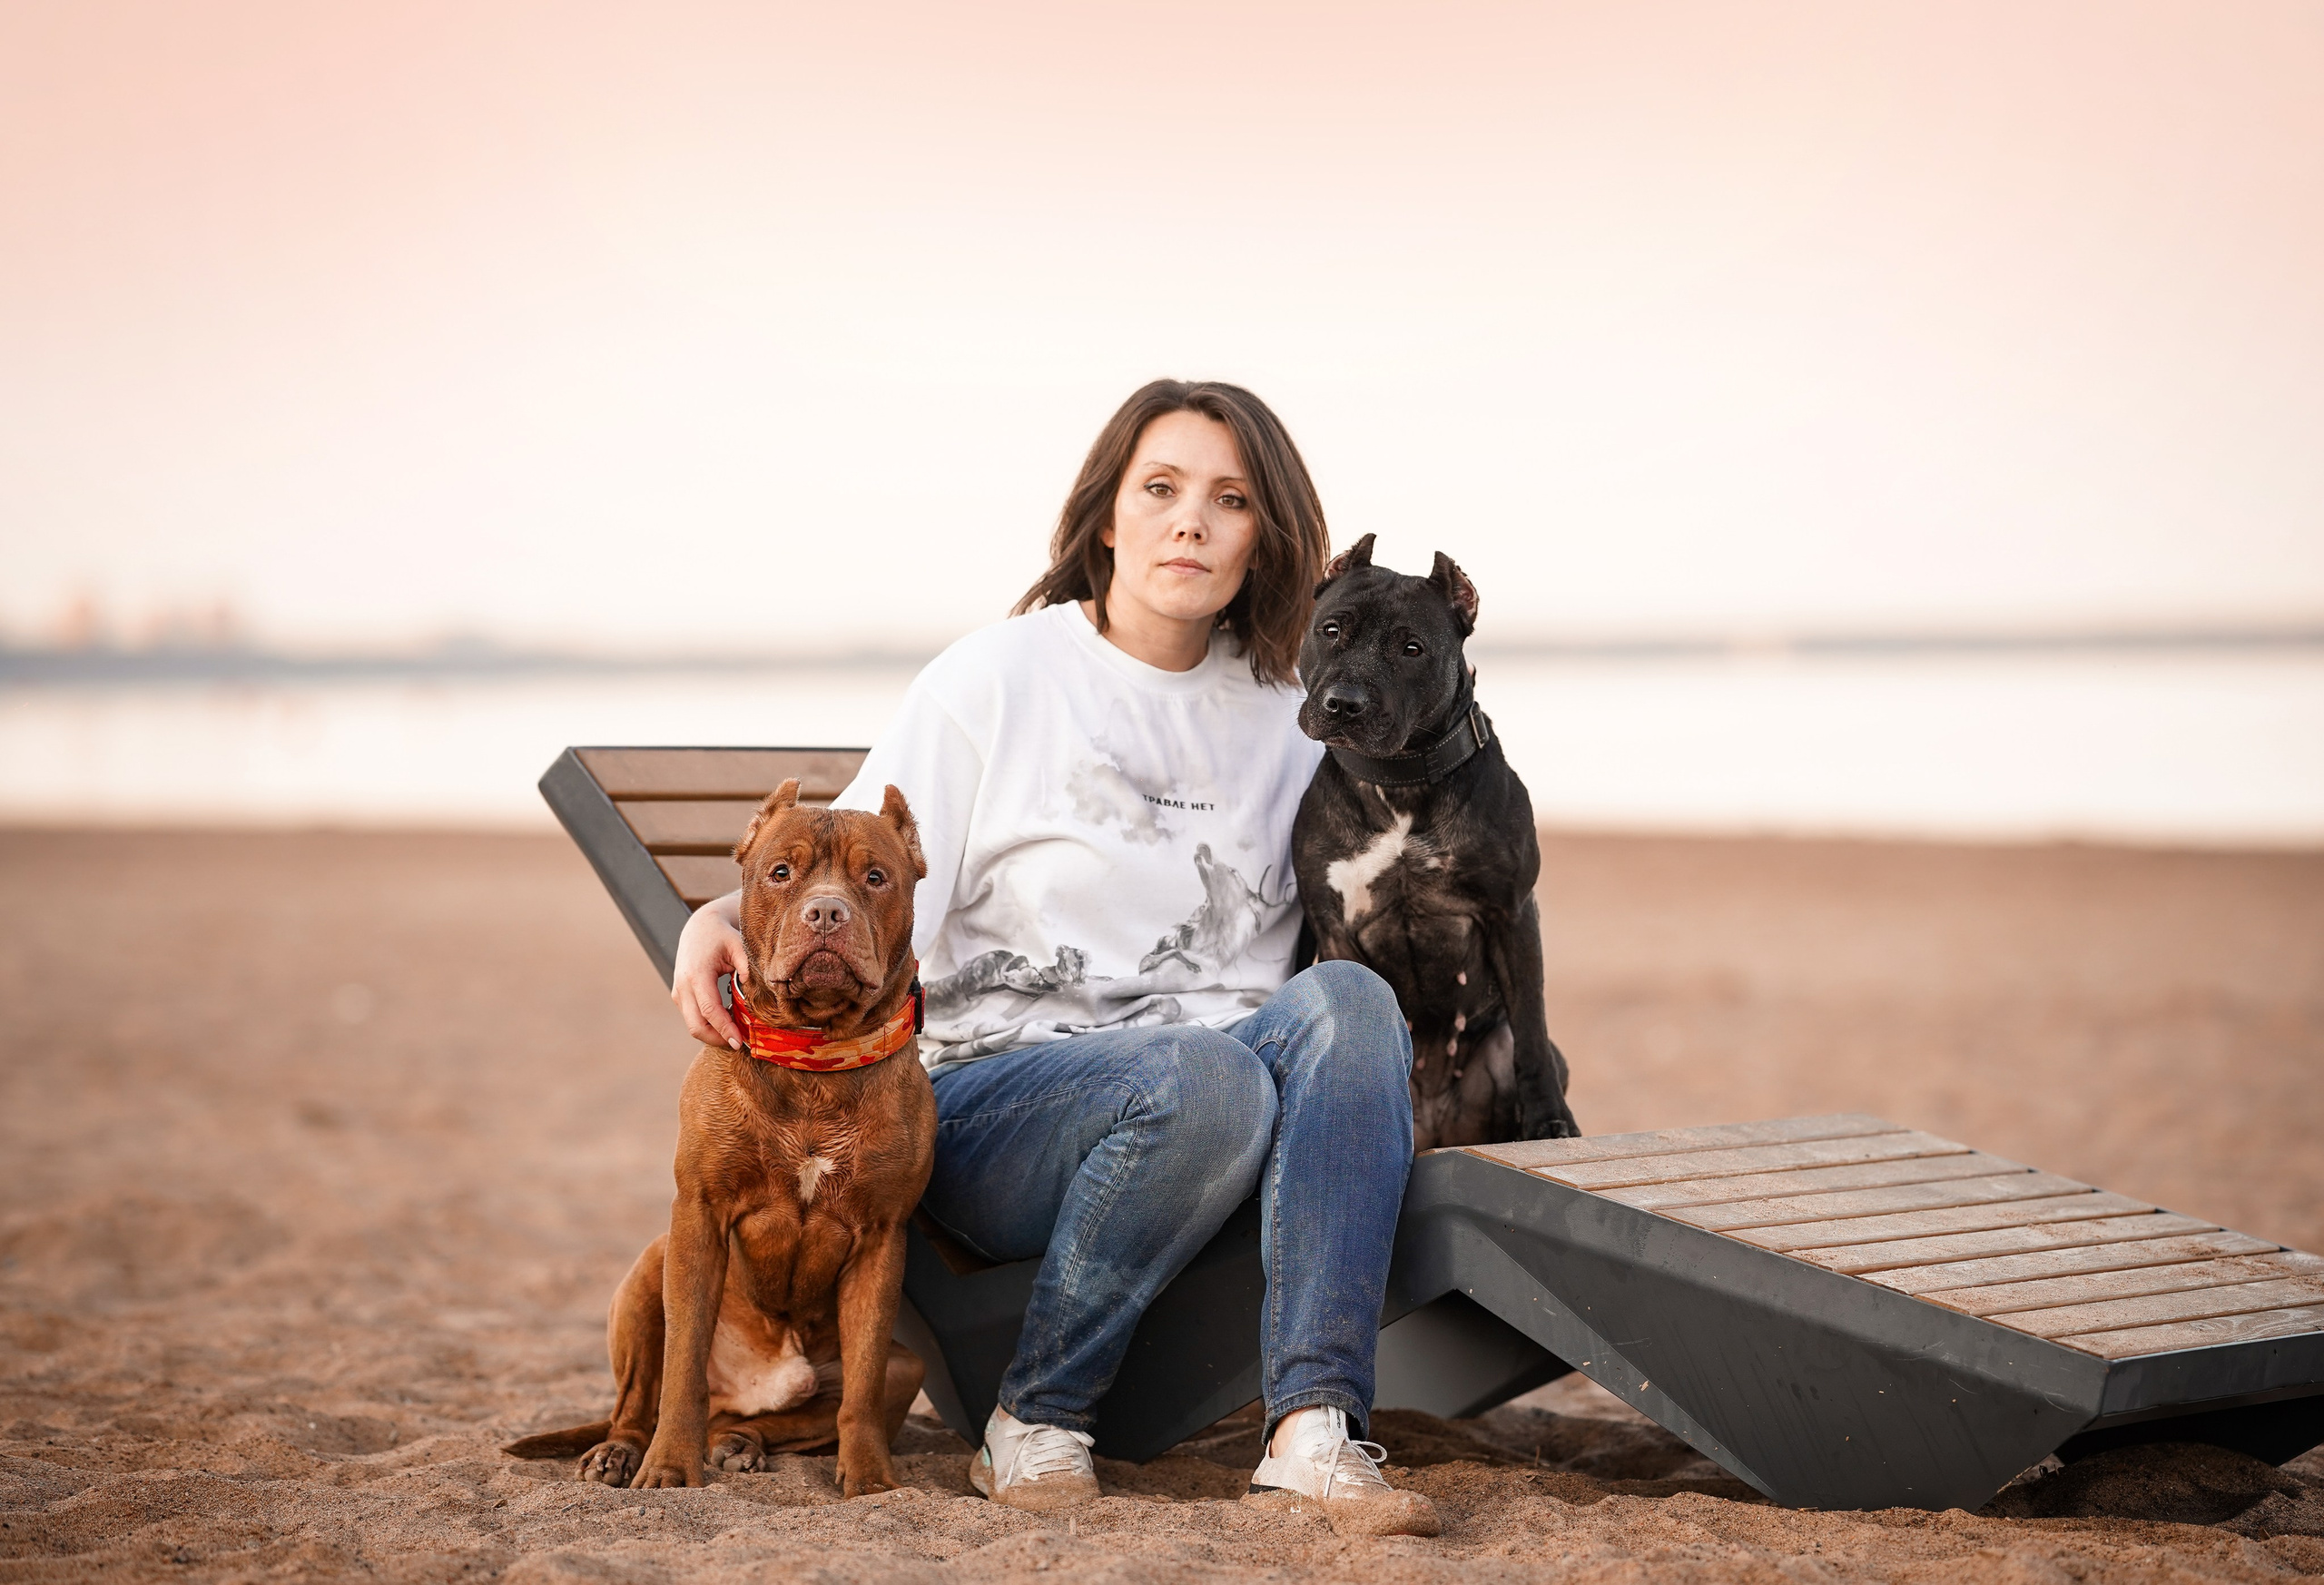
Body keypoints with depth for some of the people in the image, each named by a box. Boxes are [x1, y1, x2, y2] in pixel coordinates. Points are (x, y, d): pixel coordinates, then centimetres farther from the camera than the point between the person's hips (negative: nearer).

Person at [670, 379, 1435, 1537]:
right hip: (991, 1105, -4)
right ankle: (1034, 1423, -16)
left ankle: (1312, 1429, -36)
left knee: (1349, 998, -27)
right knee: (1204, 1078, -35)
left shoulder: (1281, 719, 14)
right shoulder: (996, 681, 2)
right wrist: (720, 919, -23)